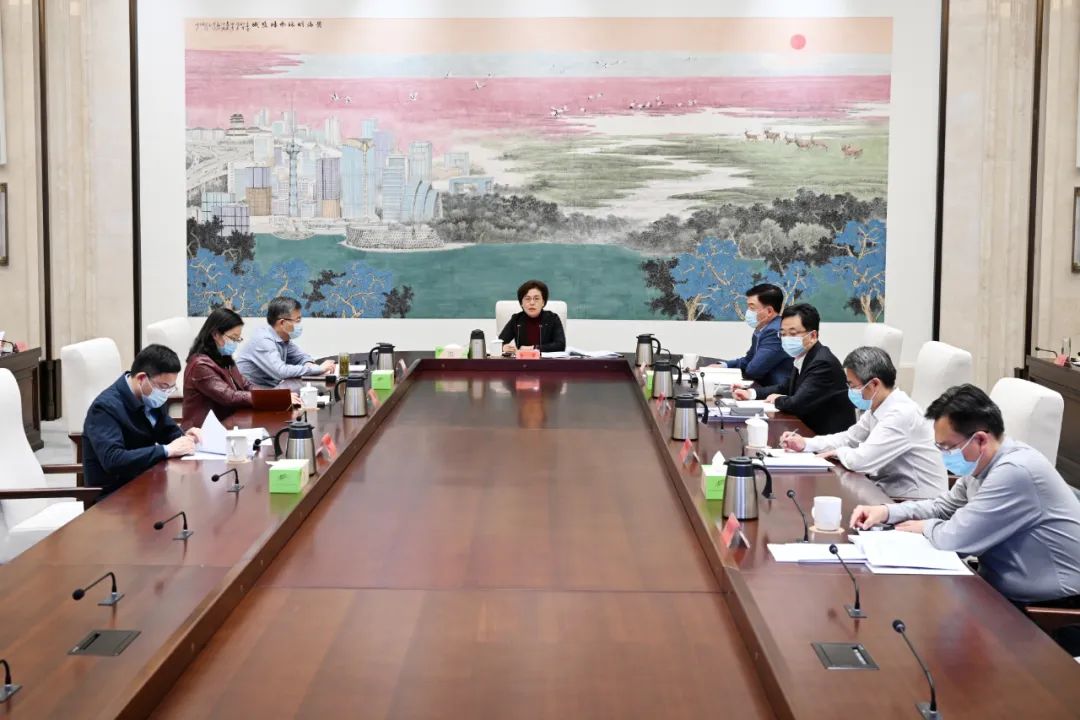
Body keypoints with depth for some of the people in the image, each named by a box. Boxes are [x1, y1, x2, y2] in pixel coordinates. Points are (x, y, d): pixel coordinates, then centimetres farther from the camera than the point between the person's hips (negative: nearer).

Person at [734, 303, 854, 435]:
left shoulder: (823, 363, -21)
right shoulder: (801, 357, 5)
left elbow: (796, 404, -27)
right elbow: (786, 387, 19)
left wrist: (777, 400, -7)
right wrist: (751, 393, 5)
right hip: (811, 429, 7)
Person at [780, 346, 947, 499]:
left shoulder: (902, 414, -25)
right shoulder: (877, 407, 3)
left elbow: (860, 460, -28)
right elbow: (850, 437, 17)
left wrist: (839, 452, -7)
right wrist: (805, 443, 5)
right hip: (891, 491, 7)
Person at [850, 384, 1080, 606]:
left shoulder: (1015, 472, -27)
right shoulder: (981, 462, 3)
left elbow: (955, 538, -25)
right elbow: (944, 506, 18)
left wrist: (926, 527, -4)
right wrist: (886, 511, 5)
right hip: (1005, 587, 8)